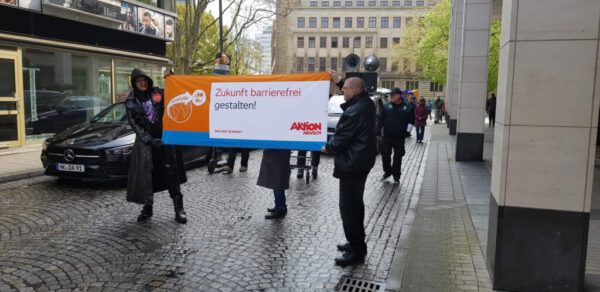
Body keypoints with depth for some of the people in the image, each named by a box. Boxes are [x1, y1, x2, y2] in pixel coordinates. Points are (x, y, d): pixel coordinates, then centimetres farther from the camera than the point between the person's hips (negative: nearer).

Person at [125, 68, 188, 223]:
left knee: (171, 172, -3)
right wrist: (149, 140, -12)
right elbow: (134, 124, -1)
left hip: (165, 138, 0)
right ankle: (147, 208, 17)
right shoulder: (131, 102, 3)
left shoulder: (158, 93, 5)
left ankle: (179, 208, 1)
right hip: (145, 141, 0)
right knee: (145, 175, 3)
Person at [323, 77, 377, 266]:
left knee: (348, 206, -4)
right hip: (362, 161, 11)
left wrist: (327, 147, 0)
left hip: (352, 164, -11)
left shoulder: (354, 112, -23)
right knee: (355, 203, 20)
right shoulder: (366, 103, 6)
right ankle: (357, 243, 32)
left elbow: (341, 138, -20)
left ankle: (356, 251, 2)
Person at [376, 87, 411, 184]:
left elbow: (411, 120, 2)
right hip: (386, 136, 1)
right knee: (385, 155, 9)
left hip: (399, 138, -1)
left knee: (398, 157, 8)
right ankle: (387, 172, 31)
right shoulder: (387, 106, -3)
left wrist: (405, 131, -7)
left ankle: (396, 176, 22)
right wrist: (378, 132, -4)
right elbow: (380, 119, 0)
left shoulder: (408, 107, -6)